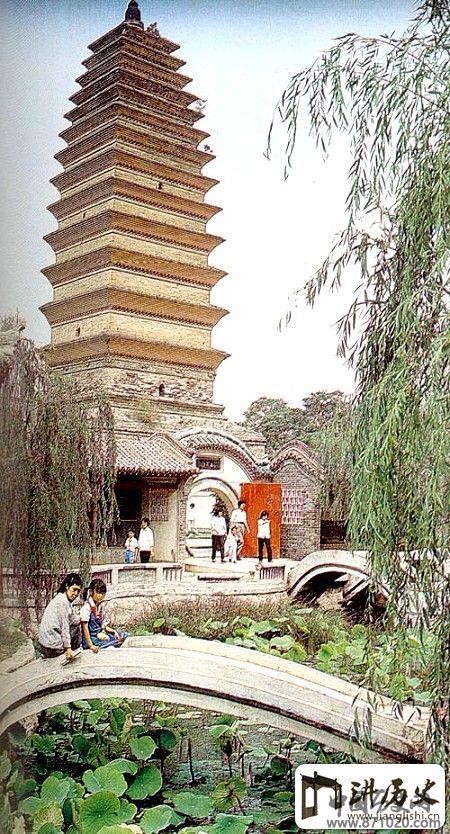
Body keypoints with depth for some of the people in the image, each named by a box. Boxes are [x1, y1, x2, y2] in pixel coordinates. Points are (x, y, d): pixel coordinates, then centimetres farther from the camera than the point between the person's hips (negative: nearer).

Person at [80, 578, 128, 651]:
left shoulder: (100, 608, 12)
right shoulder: (87, 607, -14)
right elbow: (85, 628, -18)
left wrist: (114, 631, -3)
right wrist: (91, 646, -24)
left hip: (99, 635, 8)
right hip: (90, 639, -8)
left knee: (122, 634, 0)